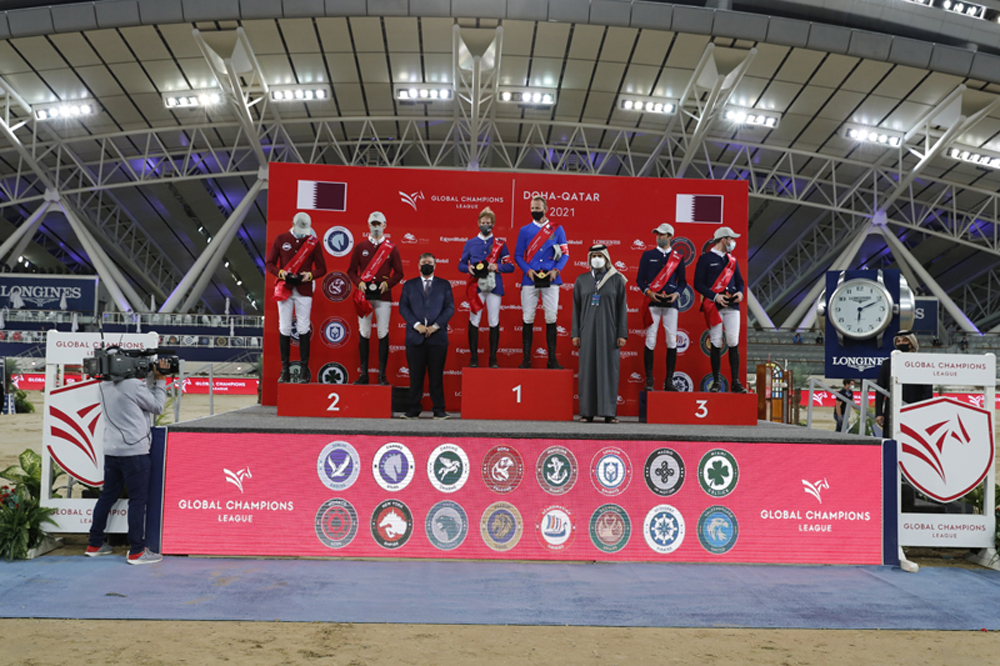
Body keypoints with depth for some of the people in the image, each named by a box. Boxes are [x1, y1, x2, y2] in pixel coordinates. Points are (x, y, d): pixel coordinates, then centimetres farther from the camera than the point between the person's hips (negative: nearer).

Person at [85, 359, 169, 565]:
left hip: (111, 451, 8)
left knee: (107, 496, 17)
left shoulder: (106, 385, 9)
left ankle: (94, 545, 25)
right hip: (134, 451, -8)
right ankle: (137, 551, 1)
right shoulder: (133, 385, -16)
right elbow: (157, 407, -3)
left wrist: (152, 379, 11)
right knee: (138, 499, -1)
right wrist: (160, 380, 3)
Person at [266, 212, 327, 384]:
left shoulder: (313, 242, 4)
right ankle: (285, 370, 8)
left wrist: (310, 275, -13)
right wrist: (280, 272, -11)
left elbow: (322, 268, 7)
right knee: (284, 329, 1)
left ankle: (304, 370, 2)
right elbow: (270, 263, 8)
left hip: (304, 291, -1)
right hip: (284, 289, 1)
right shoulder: (281, 239, 6)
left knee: (304, 329, -3)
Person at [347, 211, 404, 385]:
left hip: (383, 296, -1)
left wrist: (387, 284, -10)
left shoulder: (392, 248, 6)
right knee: (364, 334, 2)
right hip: (364, 296, 1)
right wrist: (359, 283, -8)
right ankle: (364, 374, 9)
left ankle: (382, 375, 3)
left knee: (383, 334, -2)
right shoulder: (360, 247, 9)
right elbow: (351, 270, 10)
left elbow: (399, 273, 7)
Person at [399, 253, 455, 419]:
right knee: (415, 376, 1)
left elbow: (450, 308, 3)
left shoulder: (444, 285, 11)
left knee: (437, 376, 0)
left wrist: (435, 326, -8)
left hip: (437, 337, -1)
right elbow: (403, 307, 4)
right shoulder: (409, 285, 13)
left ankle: (439, 410, 5)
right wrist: (416, 325, -10)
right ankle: (413, 410, 6)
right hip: (415, 337, 1)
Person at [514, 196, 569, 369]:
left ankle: (552, 360, 3)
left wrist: (556, 270, -10)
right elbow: (518, 255, 8)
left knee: (551, 318, -3)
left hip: (550, 279, -1)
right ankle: (526, 359, 5)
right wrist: (528, 270, -9)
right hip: (530, 279, 1)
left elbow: (565, 253, 6)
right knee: (528, 318, -1)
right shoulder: (524, 230, 10)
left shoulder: (557, 230, 8)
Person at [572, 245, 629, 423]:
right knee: (588, 369, 1)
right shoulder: (581, 280, 7)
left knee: (609, 369, -1)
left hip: (609, 331, -1)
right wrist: (575, 334, 1)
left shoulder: (617, 280, 2)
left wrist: (622, 334, -5)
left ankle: (609, 411, 2)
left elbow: (622, 308, 1)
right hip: (588, 330, 1)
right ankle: (587, 411, 4)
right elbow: (576, 308, 8)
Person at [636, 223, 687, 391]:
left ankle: (669, 381, 6)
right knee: (650, 341, -4)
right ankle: (649, 381, 2)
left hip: (671, 303, 1)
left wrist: (676, 294, -6)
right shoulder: (647, 255, 8)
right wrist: (648, 292, -11)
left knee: (672, 341, -2)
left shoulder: (678, 257, 10)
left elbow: (682, 282, 13)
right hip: (652, 302, -1)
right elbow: (640, 279, 6)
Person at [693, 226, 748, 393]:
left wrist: (740, 292, 0)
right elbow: (698, 284, -4)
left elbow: (739, 281, 22)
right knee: (716, 343, -2)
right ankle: (716, 382, 7)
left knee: (733, 343, -5)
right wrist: (715, 296, -15)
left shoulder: (732, 259, 18)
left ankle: (736, 382, -3)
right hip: (714, 306, -4)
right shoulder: (705, 259, 2)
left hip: (732, 306, 4)